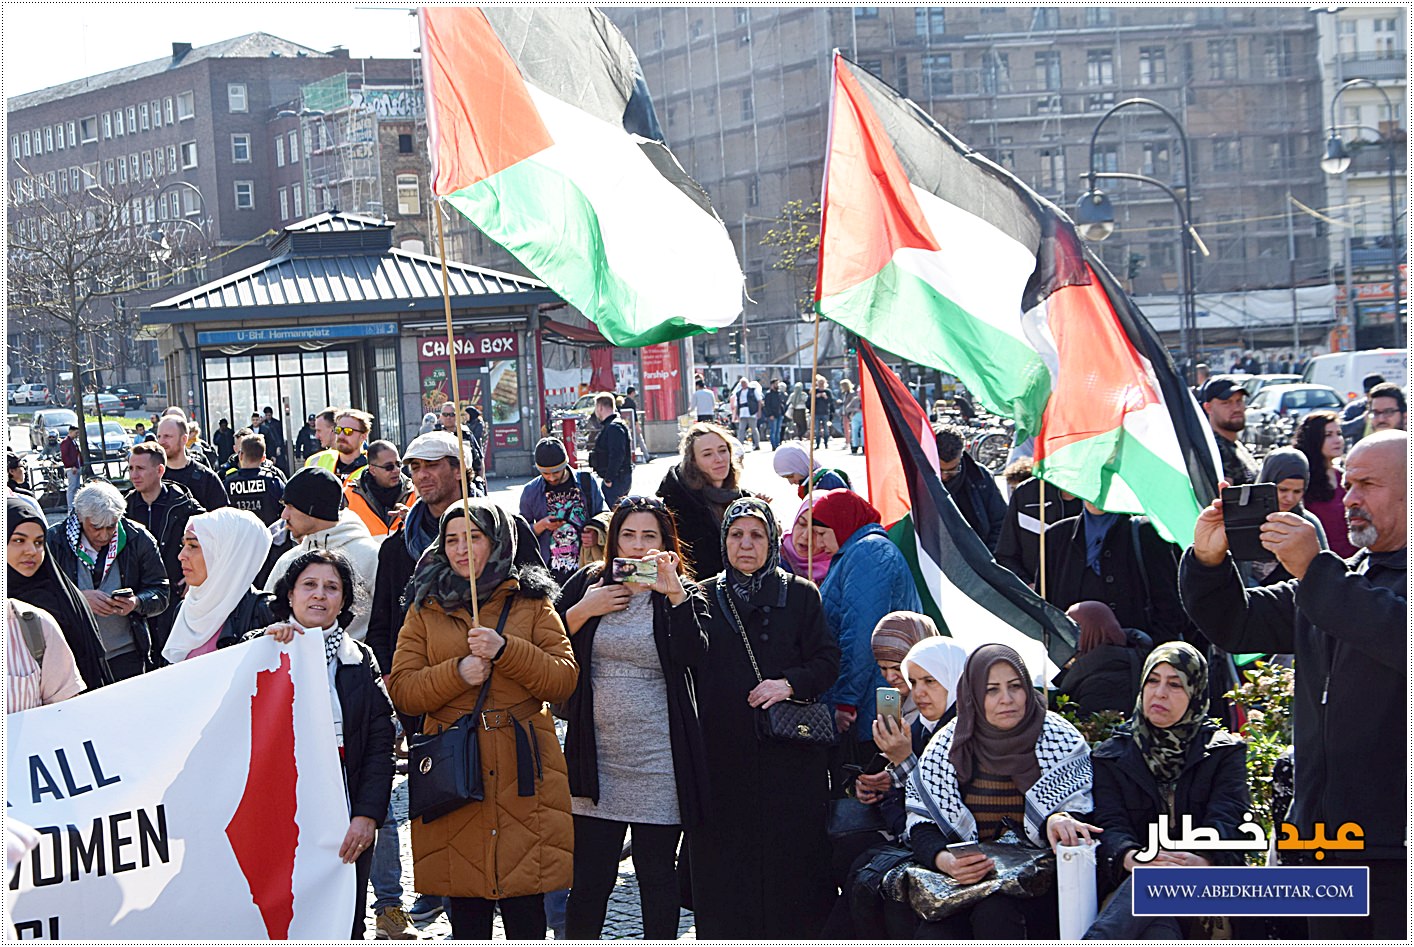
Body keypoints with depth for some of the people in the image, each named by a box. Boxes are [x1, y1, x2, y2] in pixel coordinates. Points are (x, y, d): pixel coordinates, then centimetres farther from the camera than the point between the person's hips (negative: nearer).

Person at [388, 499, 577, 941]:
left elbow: (564, 678, -1)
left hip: (522, 772, -1)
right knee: (466, 911, 3)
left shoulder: (531, 602, 9)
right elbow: (401, 691, 4)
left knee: (525, 909, -2)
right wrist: (457, 673, -13)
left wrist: (505, 650, -15)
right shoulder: (426, 609, 12)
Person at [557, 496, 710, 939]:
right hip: (596, 756, 2)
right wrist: (583, 611, -7)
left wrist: (674, 594, -23)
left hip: (657, 760, -2)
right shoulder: (588, 583, 8)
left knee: (657, 874, 6)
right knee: (590, 877, 6)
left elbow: (694, 655, -16)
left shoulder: (684, 594, 2)